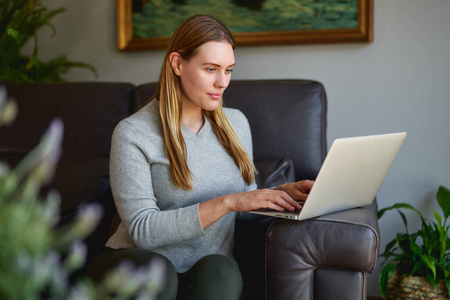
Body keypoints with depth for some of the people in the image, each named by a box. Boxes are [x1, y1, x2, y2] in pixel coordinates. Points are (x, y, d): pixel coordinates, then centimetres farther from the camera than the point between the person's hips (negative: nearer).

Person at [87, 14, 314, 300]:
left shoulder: (236, 123, 10)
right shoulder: (133, 134, -8)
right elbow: (142, 230, -17)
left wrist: (284, 191, -2)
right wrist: (228, 202, -24)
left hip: (213, 274, 3)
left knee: (219, 271, -32)